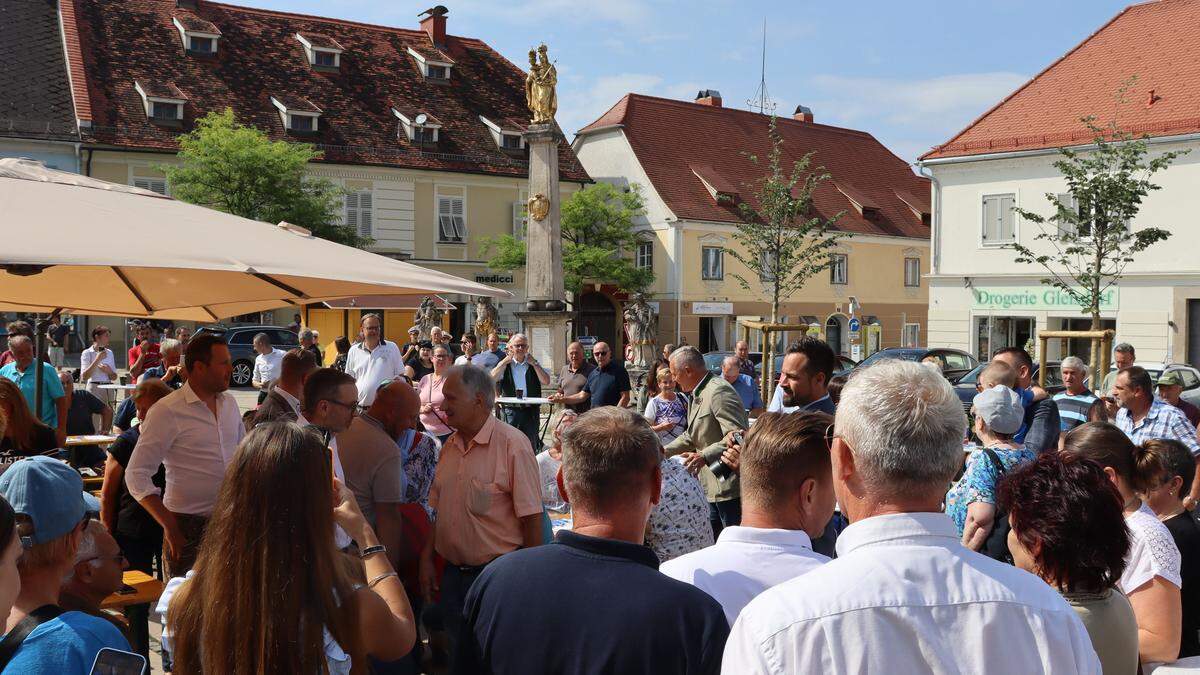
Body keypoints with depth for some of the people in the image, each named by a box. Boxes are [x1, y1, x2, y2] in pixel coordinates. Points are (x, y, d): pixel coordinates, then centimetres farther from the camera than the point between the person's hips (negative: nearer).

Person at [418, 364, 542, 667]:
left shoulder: (512, 444, -15)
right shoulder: (450, 446, 7)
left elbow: (531, 516, -15)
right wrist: (426, 560, 10)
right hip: (453, 572, 7)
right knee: (457, 654, 18)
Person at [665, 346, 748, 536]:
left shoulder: (719, 391, -18)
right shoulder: (696, 395, 16)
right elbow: (691, 437, 25)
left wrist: (705, 456, -35)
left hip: (729, 485, -10)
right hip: (713, 487, 10)